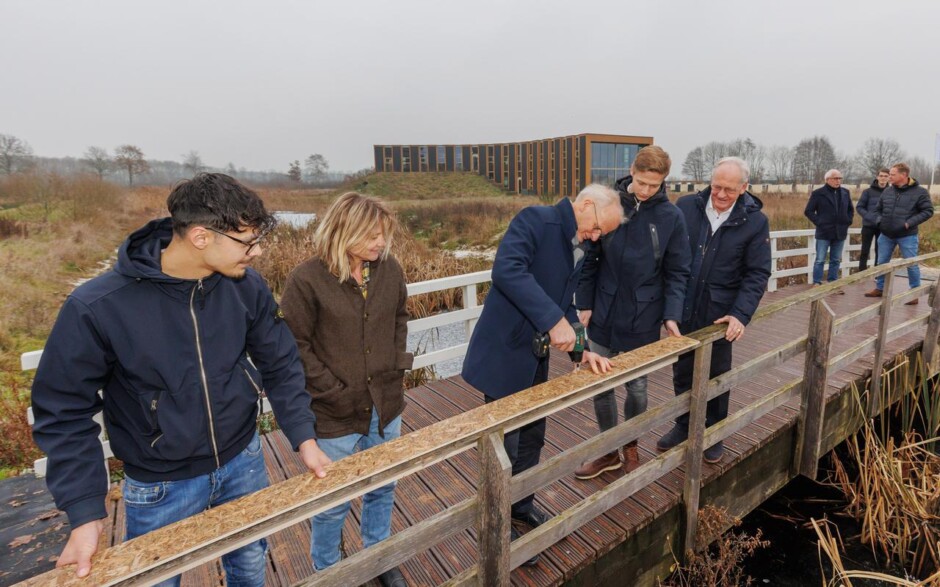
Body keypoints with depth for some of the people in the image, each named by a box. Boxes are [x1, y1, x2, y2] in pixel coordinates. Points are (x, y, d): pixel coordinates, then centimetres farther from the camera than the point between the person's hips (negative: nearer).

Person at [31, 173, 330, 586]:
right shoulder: (96, 308, -24)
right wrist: (85, 514, -13)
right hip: (159, 487, -2)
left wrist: (304, 439, -6)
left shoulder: (247, 286, -15)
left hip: (243, 463, 3)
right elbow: (64, 413, -13)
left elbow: (280, 364, -4)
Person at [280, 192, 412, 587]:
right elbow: (294, 346, -13)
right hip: (335, 414, -4)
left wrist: (396, 365, 3)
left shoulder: (389, 269, -3)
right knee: (333, 503, 15)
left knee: (382, 489, 23)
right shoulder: (307, 279, -17)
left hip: (386, 405, 5)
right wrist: (332, 391, -13)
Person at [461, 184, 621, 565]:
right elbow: (507, 270, -31)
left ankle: (521, 505, 43)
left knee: (532, 438, 20)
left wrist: (582, 349, 0)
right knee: (505, 444, 6)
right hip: (504, 354, -8)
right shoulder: (535, 220, -15)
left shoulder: (577, 251, 11)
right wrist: (554, 321, -31)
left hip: (535, 357, 9)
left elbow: (565, 305, 14)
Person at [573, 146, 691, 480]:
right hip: (603, 316, 1)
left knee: (636, 389, 12)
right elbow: (589, 258, 0)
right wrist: (584, 304, -2)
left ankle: (631, 447, 38)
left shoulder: (671, 217, -5)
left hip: (643, 321, -1)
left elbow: (676, 273, -1)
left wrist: (672, 315, -13)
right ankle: (609, 452, 32)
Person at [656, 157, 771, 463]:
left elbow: (757, 274, -6)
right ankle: (684, 424, 37)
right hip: (681, 311, 2)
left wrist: (741, 314, -18)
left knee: (716, 376, 15)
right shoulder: (686, 206, -5)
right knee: (682, 372, 16)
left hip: (719, 316, -1)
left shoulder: (755, 221, -7)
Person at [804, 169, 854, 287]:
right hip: (824, 233, -5)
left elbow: (850, 210, 22)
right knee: (820, 260, -3)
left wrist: (848, 221, 9)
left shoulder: (845, 192, 9)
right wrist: (818, 222, -11)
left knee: (836, 260, 11)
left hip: (840, 233, 5)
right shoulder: (818, 193, -6)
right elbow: (808, 211, -4)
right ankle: (817, 284, 3)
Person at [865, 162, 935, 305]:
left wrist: (910, 223, -18)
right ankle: (880, 288, 26)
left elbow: (928, 211, -7)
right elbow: (878, 209, 16)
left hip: (907, 236, -4)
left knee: (911, 265, 3)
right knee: (882, 263, 12)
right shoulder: (887, 191, 5)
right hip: (886, 235, 4)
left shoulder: (919, 191, -8)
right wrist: (879, 221, -1)